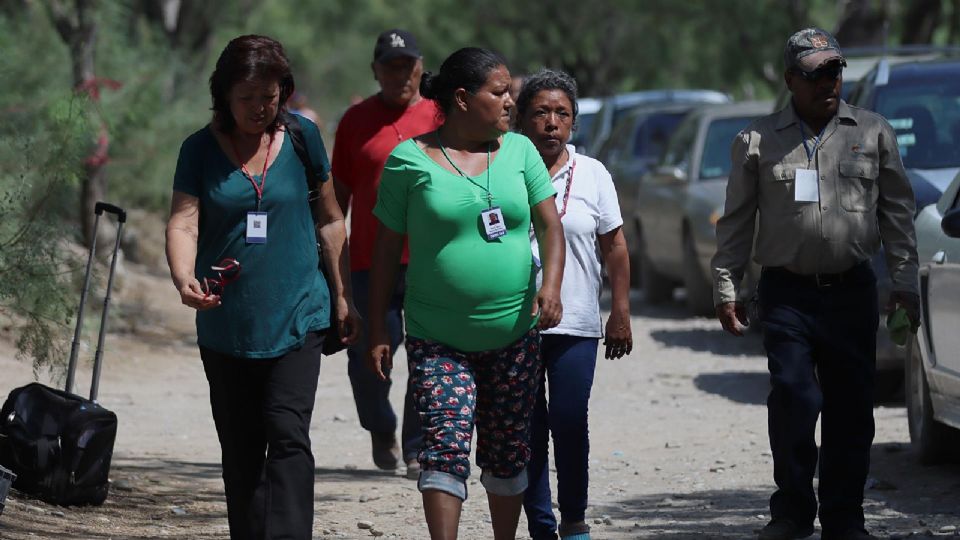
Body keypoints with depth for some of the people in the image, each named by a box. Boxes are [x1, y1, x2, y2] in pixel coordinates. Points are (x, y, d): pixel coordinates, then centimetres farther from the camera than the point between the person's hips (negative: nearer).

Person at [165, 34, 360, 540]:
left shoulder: (302, 137, 3)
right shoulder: (201, 149, 0)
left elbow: (330, 221, 11)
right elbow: (183, 222, -10)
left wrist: (343, 297, 11)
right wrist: (184, 279, -30)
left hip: (296, 318, -1)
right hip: (226, 325, 1)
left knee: (288, 435, -15)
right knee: (240, 451, 8)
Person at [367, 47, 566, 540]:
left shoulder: (519, 150, 5)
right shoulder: (410, 160, -4)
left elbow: (550, 224, 3)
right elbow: (386, 248, 0)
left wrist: (551, 286, -16)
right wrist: (377, 331, -2)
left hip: (513, 335, 3)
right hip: (437, 339, -3)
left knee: (507, 451, 11)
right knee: (446, 443, -16)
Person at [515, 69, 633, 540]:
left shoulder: (592, 175, 7)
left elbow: (614, 247, 10)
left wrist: (621, 313, 4)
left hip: (575, 324, 0)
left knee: (570, 422, -6)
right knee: (527, 430, 1)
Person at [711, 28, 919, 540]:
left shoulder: (873, 133, 8)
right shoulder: (758, 141, 6)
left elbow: (896, 211, 10)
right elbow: (736, 223, 9)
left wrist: (904, 282, 4)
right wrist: (726, 289, 4)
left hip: (852, 291, 2)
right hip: (786, 294, -1)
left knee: (851, 408, 3)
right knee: (793, 398, -13)